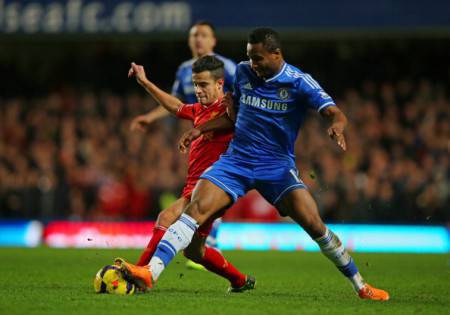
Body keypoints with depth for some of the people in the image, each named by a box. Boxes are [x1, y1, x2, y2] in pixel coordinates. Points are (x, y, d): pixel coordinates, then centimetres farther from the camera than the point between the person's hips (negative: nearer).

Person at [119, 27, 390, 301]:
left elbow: (336, 114, -18)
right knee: (197, 208, -19)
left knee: (313, 223, -17)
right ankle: (151, 272, -27)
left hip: (277, 166, -3)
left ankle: (361, 286, -1)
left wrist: (337, 127, -42)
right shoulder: (243, 73, 4)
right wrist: (201, 129, 9)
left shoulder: (299, 82, -10)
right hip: (236, 159, 3)